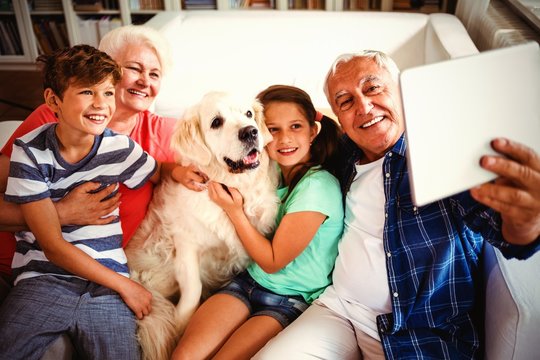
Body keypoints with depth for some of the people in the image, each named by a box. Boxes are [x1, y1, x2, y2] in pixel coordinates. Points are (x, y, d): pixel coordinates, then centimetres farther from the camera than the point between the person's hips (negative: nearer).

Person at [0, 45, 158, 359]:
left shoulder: (121, 148, -2)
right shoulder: (30, 152, -6)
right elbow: (52, 246, -8)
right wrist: (124, 285, -9)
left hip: (107, 282, 2)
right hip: (45, 278, -1)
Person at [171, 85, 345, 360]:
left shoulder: (319, 186, -19)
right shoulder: (271, 172, 0)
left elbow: (272, 261, -13)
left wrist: (234, 211, -15)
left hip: (294, 301, -5)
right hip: (249, 282, 5)